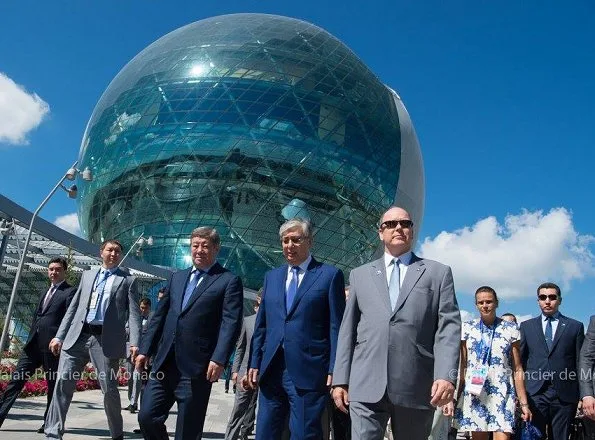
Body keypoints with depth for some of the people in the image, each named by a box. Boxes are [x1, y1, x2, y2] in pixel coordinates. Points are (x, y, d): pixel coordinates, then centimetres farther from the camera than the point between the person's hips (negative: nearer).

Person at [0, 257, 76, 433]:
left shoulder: (70, 292, -4)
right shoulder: (45, 292, 21)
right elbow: (37, 317, 23)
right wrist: (30, 340, 17)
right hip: (34, 344, 7)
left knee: (53, 384, 3)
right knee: (16, 379, 2)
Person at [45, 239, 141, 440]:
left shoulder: (128, 280, 6)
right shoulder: (87, 275, 18)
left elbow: (134, 314, -3)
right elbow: (73, 307, 17)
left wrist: (134, 343, -15)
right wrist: (59, 335, 9)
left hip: (106, 340, -3)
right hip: (77, 336, 4)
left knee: (109, 389, 2)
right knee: (63, 383, -2)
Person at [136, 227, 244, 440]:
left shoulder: (229, 281, -2)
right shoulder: (177, 277, 17)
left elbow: (231, 323, -12)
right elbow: (159, 316, 18)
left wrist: (219, 359, -21)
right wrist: (145, 350, 12)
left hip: (196, 367, -5)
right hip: (164, 363, 5)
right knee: (147, 417, 4)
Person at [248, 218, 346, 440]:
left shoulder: (330, 275, 0)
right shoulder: (271, 277, 15)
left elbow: (336, 327, -3)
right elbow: (261, 325, 16)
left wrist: (334, 370, -9)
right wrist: (255, 363, 10)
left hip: (308, 372, -5)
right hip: (272, 371, 5)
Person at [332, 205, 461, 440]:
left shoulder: (438, 273, 11)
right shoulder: (360, 274, 17)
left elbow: (448, 327, 0)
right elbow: (348, 330, 13)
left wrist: (446, 375, -13)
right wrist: (341, 379, 6)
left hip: (417, 387, 0)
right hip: (367, 385, 1)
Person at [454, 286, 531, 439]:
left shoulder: (510, 329, 3)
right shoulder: (467, 328, 6)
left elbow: (517, 369, 3)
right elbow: (463, 367, 7)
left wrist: (524, 403, -1)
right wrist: (458, 397, 3)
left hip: (502, 394, -1)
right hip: (474, 394, 1)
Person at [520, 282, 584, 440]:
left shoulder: (575, 326, 9)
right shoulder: (526, 326, 11)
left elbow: (580, 362, 6)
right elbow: (520, 360, 11)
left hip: (565, 395, 0)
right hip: (535, 393, 0)